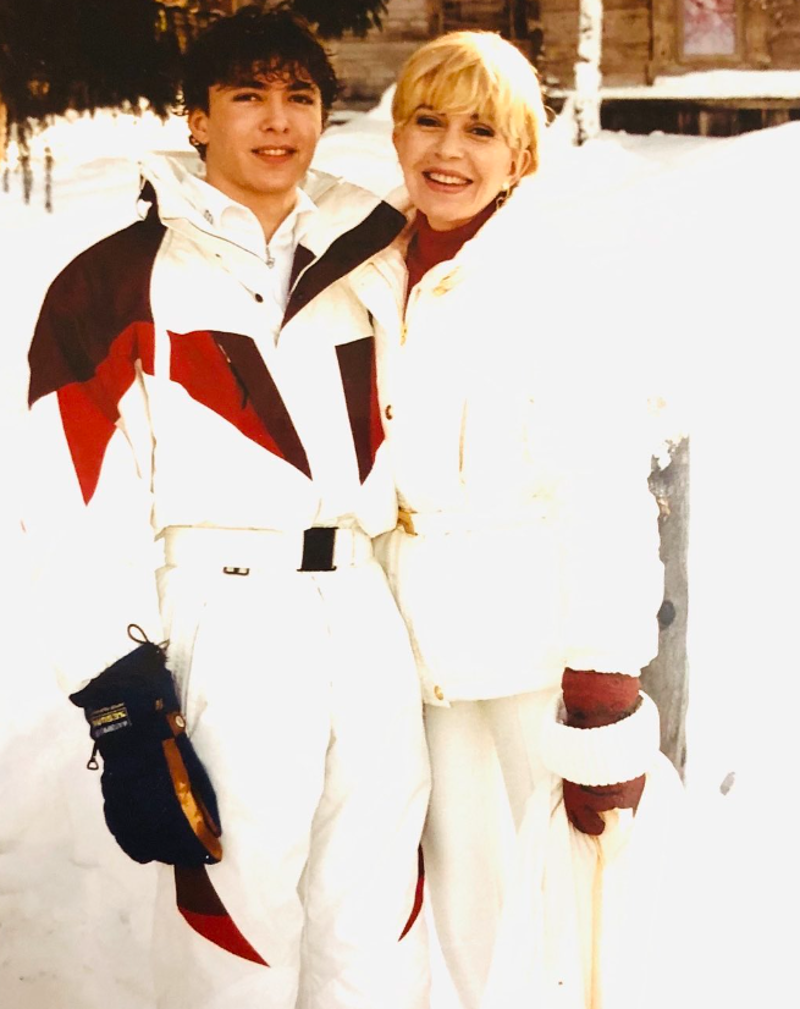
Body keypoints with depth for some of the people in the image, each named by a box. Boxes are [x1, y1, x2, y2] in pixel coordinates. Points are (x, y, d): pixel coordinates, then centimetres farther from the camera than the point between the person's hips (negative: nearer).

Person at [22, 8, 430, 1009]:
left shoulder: (362, 264, 15)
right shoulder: (121, 280, -2)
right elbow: (75, 509, -9)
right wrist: (120, 702, -15)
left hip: (371, 627, 5)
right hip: (222, 636, -5)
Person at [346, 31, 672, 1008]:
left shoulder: (559, 288, -13)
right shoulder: (373, 281, 5)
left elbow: (606, 501, -15)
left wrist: (602, 706, -17)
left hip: (543, 637, -5)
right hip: (427, 632, 6)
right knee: (459, 871, 16)